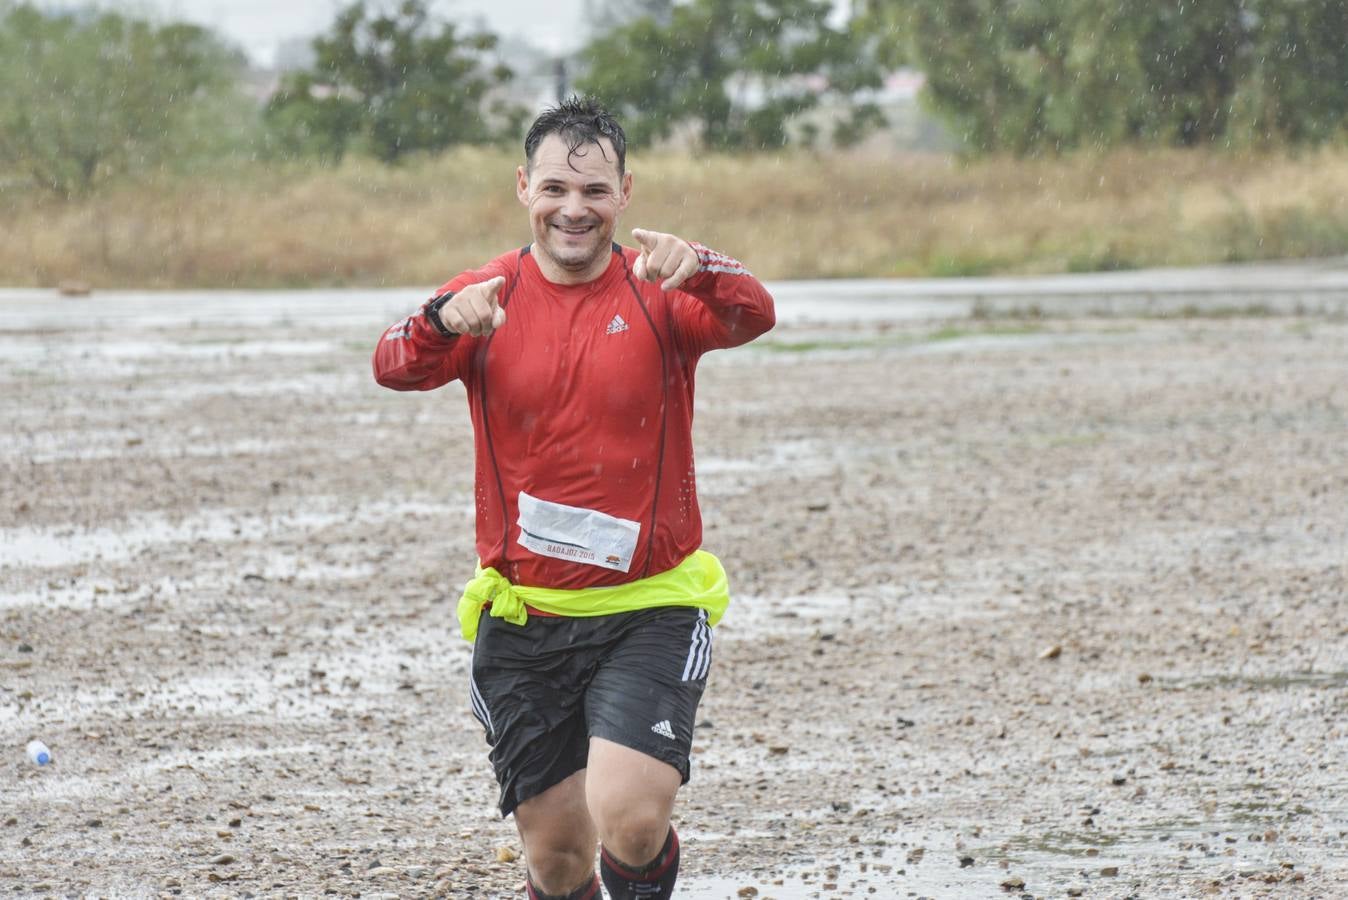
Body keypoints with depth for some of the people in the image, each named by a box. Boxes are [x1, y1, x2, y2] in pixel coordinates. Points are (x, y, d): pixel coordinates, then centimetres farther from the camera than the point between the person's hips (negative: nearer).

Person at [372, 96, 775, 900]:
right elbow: (396, 368, -17)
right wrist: (446, 322, -39)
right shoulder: (488, 298, 1)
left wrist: (697, 267, -44)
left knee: (630, 820, -20)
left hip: (650, 612, -2)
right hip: (523, 619, 2)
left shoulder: (659, 295, -3)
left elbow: (753, 316, -23)